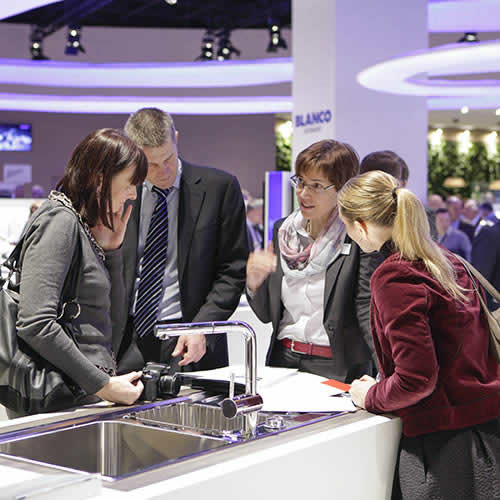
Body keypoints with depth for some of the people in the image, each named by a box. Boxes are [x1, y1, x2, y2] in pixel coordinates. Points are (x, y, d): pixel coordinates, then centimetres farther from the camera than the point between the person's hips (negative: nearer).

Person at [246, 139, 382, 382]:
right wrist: (254, 283, -7)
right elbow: (267, 314, 13)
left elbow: (368, 309, -13)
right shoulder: (283, 230, 9)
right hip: (283, 360, 4)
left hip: (337, 369, -4)